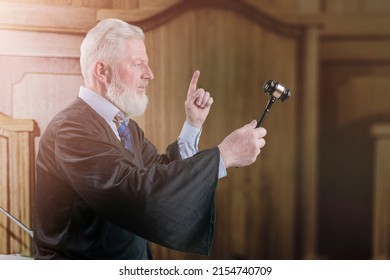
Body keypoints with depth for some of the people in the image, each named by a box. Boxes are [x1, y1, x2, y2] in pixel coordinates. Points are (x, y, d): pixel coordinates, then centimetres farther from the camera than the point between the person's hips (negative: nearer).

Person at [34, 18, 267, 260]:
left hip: (135, 259, 7)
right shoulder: (71, 129, -17)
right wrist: (224, 154, -25)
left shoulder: (126, 125, 10)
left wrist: (193, 125, 4)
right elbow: (136, 191, -28)